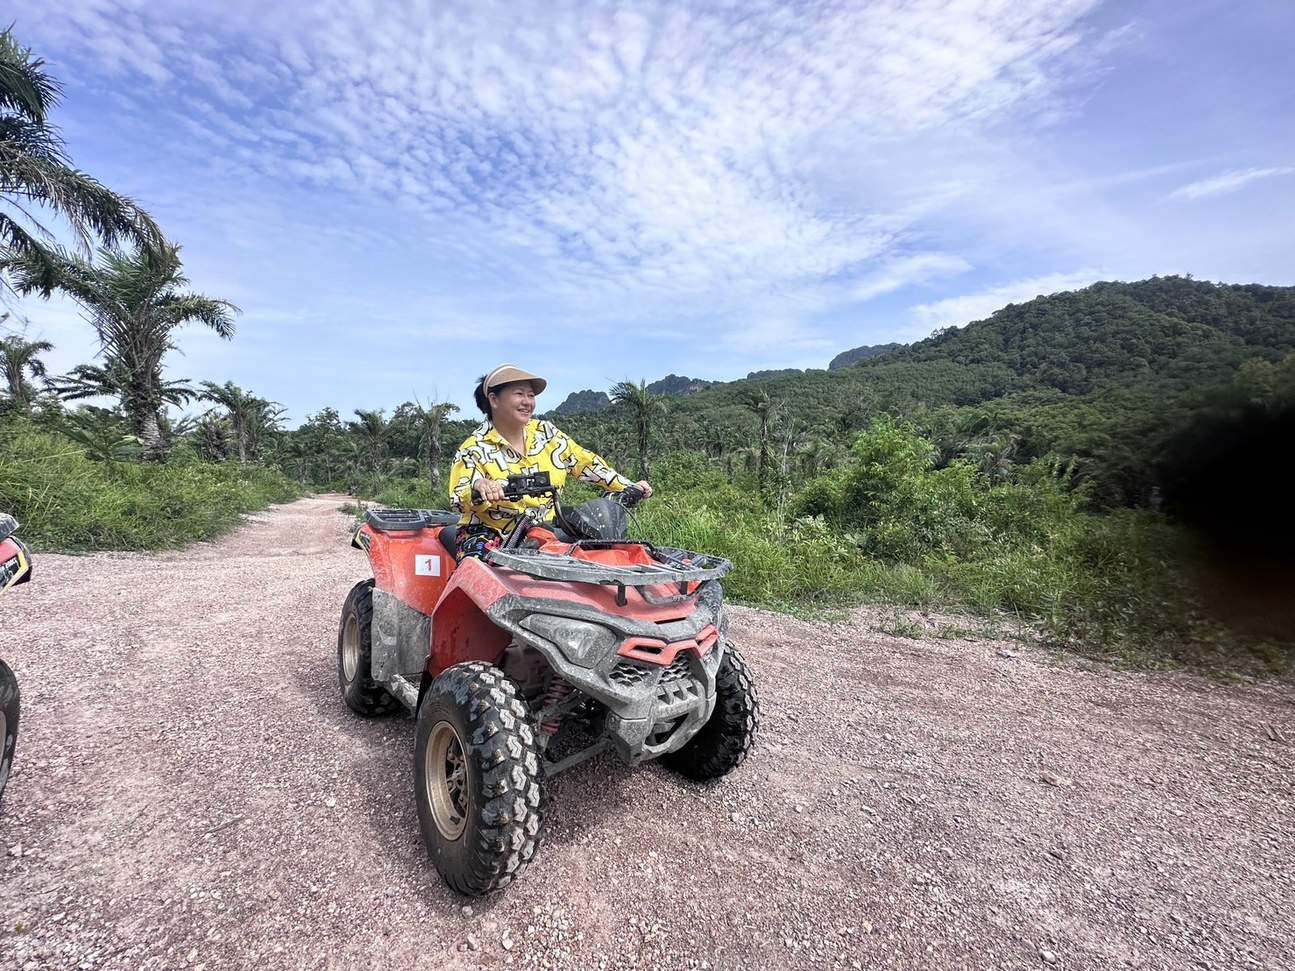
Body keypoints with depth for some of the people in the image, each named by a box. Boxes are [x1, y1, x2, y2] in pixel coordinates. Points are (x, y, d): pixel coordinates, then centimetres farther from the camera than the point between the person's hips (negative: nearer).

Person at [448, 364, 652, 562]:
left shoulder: (546, 433, 6)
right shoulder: (475, 448, -6)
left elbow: (583, 461, 10)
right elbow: (459, 501, -15)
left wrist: (629, 487, 5)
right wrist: (478, 486, -39)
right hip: (488, 535, -4)